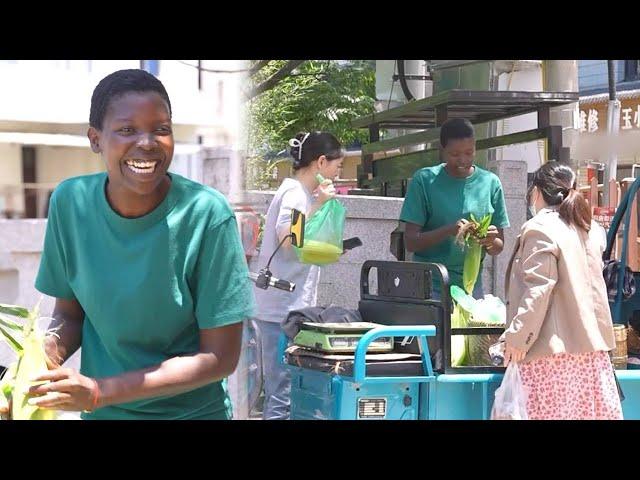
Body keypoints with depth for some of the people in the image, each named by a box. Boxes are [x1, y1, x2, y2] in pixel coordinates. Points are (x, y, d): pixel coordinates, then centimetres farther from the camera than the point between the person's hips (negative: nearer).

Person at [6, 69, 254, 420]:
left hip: (190, 411, -3)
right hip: (99, 413, 3)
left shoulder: (207, 214, -22)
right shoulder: (71, 201, -12)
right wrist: (46, 355, -21)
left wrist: (100, 391, -25)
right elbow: (68, 314, 0)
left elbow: (220, 357, -19)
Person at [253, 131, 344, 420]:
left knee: (280, 391, 13)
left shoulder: (300, 191, 17)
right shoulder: (295, 193, -12)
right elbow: (288, 240, -24)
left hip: (290, 307, 10)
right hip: (283, 309, -10)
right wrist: (317, 204, -23)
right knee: (282, 394, -8)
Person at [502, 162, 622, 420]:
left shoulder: (540, 228, -8)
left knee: (554, 412, -5)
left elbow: (538, 289, -16)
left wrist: (518, 337, -14)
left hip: (554, 348, -8)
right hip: (592, 343, 8)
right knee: (595, 412, 8)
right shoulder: (590, 229, 16)